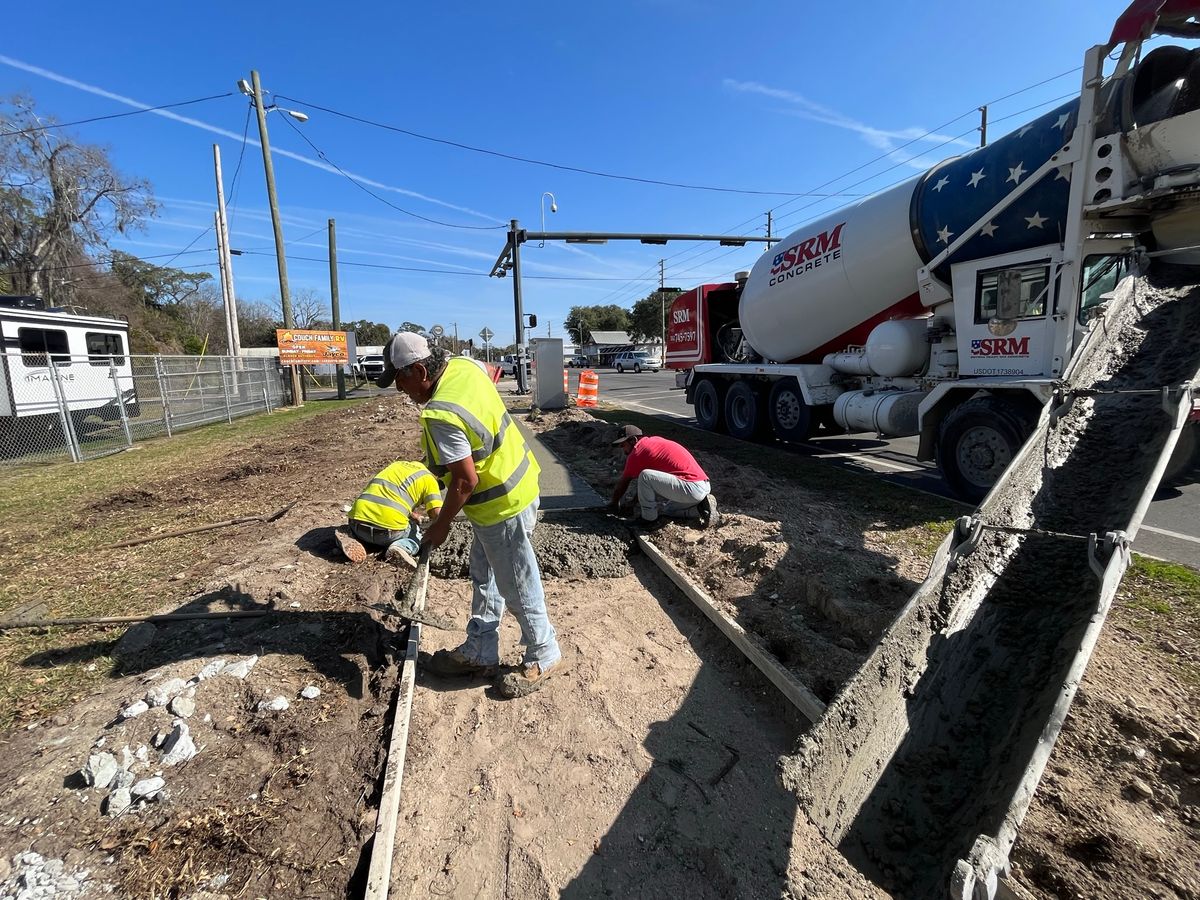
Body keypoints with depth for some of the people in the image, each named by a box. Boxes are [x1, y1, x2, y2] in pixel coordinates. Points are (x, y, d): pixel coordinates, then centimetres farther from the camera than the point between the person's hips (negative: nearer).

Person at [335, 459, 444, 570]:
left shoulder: (400, 464, 24)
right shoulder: (430, 480, 6)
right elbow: (436, 514, -5)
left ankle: (351, 534, 7)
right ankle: (402, 547, -8)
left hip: (359, 518, 5)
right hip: (389, 527, -5)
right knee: (416, 533, 24)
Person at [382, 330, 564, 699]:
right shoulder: (464, 365, -3)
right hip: (512, 478, 10)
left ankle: (544, 657, 28)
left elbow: (466, 481, -26)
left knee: (517, 587, 8)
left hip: (502, 504, -10)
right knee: (484, 578, 21)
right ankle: (480, 653, 36)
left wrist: (441, 526, -10)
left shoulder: (441, 416, -29)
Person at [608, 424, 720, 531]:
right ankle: (699, 508, 13)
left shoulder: (638, 451, -5)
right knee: (659, 507, 24)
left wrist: (614, 503, 20)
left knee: (645, 476, -18)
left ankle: (650, 520, -2)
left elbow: (623, 483, 5)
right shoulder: (654, 441, 20)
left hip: (692, 488, -10)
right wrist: (637, 499, 37)